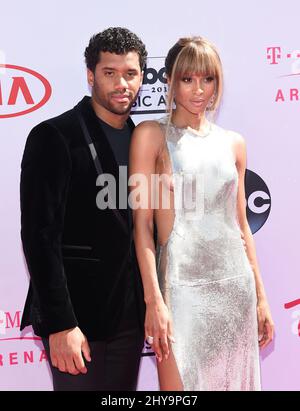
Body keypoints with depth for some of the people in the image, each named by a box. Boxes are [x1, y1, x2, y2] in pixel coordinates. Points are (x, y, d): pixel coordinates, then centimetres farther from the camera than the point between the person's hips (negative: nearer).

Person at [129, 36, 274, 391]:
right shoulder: (151, 134, -3)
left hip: (236, 286, 5)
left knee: (233, 379, 13)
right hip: (183, 288, -4)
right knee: (182, 383, 1)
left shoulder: (233, 142, 10)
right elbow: (142, 223, -8)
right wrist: (154, 301, -14)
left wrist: (260, 295, 13)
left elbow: (241, 223, 14)